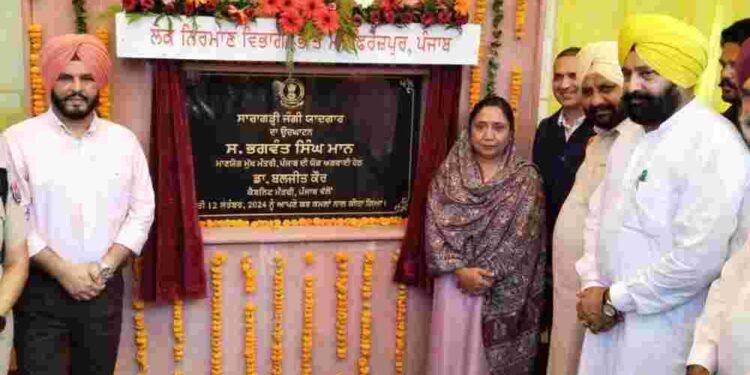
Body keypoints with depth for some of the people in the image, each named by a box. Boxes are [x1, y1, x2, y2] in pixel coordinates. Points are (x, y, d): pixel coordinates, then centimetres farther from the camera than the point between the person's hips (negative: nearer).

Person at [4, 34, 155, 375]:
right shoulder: (19, 139, -4)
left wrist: (105, 267, -8)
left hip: (104, 289, 3)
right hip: (41, 291, -3)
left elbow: (142, 212, 4)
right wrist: (62, 271, -14)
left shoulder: (124, 140, 5)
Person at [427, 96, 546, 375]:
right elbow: (435, 228, -3)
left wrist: (487, 276, -13)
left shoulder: (527, 179, -2)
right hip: (454, 285, 1)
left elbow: (523, 239, -7)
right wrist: (461, 270, -14)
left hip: (504, 292, -1)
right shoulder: (448, 174, 3)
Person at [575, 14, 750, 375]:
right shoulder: (629, 138, 10)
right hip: (608, 320, 7)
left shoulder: (714, 143, -17)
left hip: (663, 334, -7)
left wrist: (614, 300, -16)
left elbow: (699, 258, -24)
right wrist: (593, 286, -4)